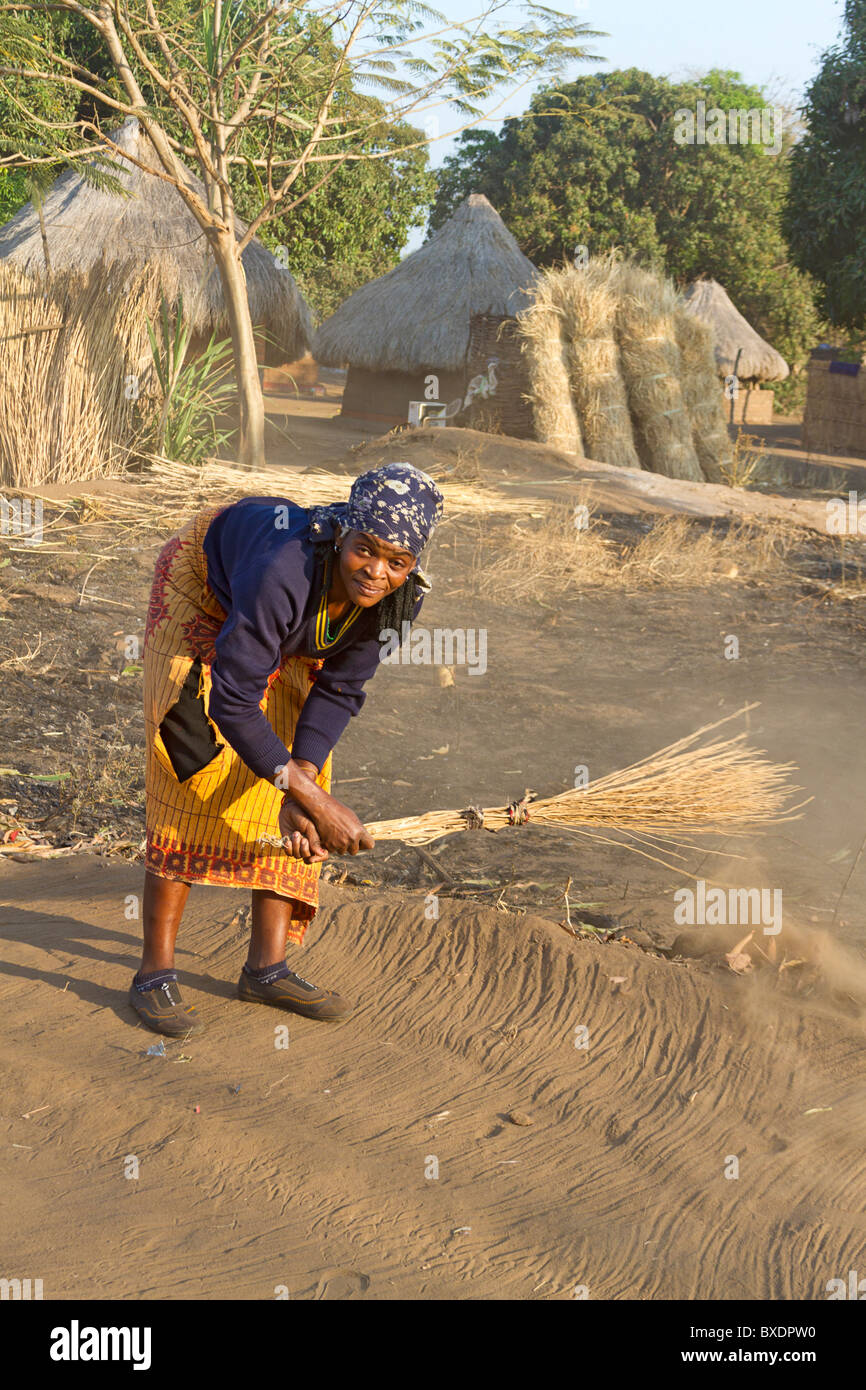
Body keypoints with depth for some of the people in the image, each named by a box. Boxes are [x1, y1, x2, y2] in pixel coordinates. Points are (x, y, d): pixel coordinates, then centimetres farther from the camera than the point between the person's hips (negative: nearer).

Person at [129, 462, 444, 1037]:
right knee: (195, 775, -14)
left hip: (287, 633, 6)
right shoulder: (286, 572, -45)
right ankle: (156, 972, -7)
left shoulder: (400, 595, -27)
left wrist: (302, 781, -28)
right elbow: (232, 702, -39)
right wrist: (316, 799, -38)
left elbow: (338, 689, -15)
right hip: (203, 587, -6)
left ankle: (267, 967, 9)